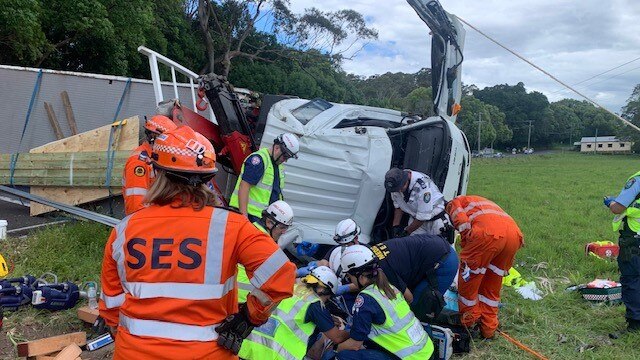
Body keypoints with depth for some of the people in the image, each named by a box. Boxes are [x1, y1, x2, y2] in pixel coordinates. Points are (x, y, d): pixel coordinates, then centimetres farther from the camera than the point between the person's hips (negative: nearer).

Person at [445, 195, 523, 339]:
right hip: (514, 232, 7)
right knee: (493, 285, 22)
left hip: (488, 233, -7)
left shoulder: (453, 204, 25)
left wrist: (467, 250, 14)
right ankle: (488, 328, 28)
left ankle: (469, 325, 23)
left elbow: (463, 224, 1)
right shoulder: (483, 203, 44)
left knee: (468, 279, 13)